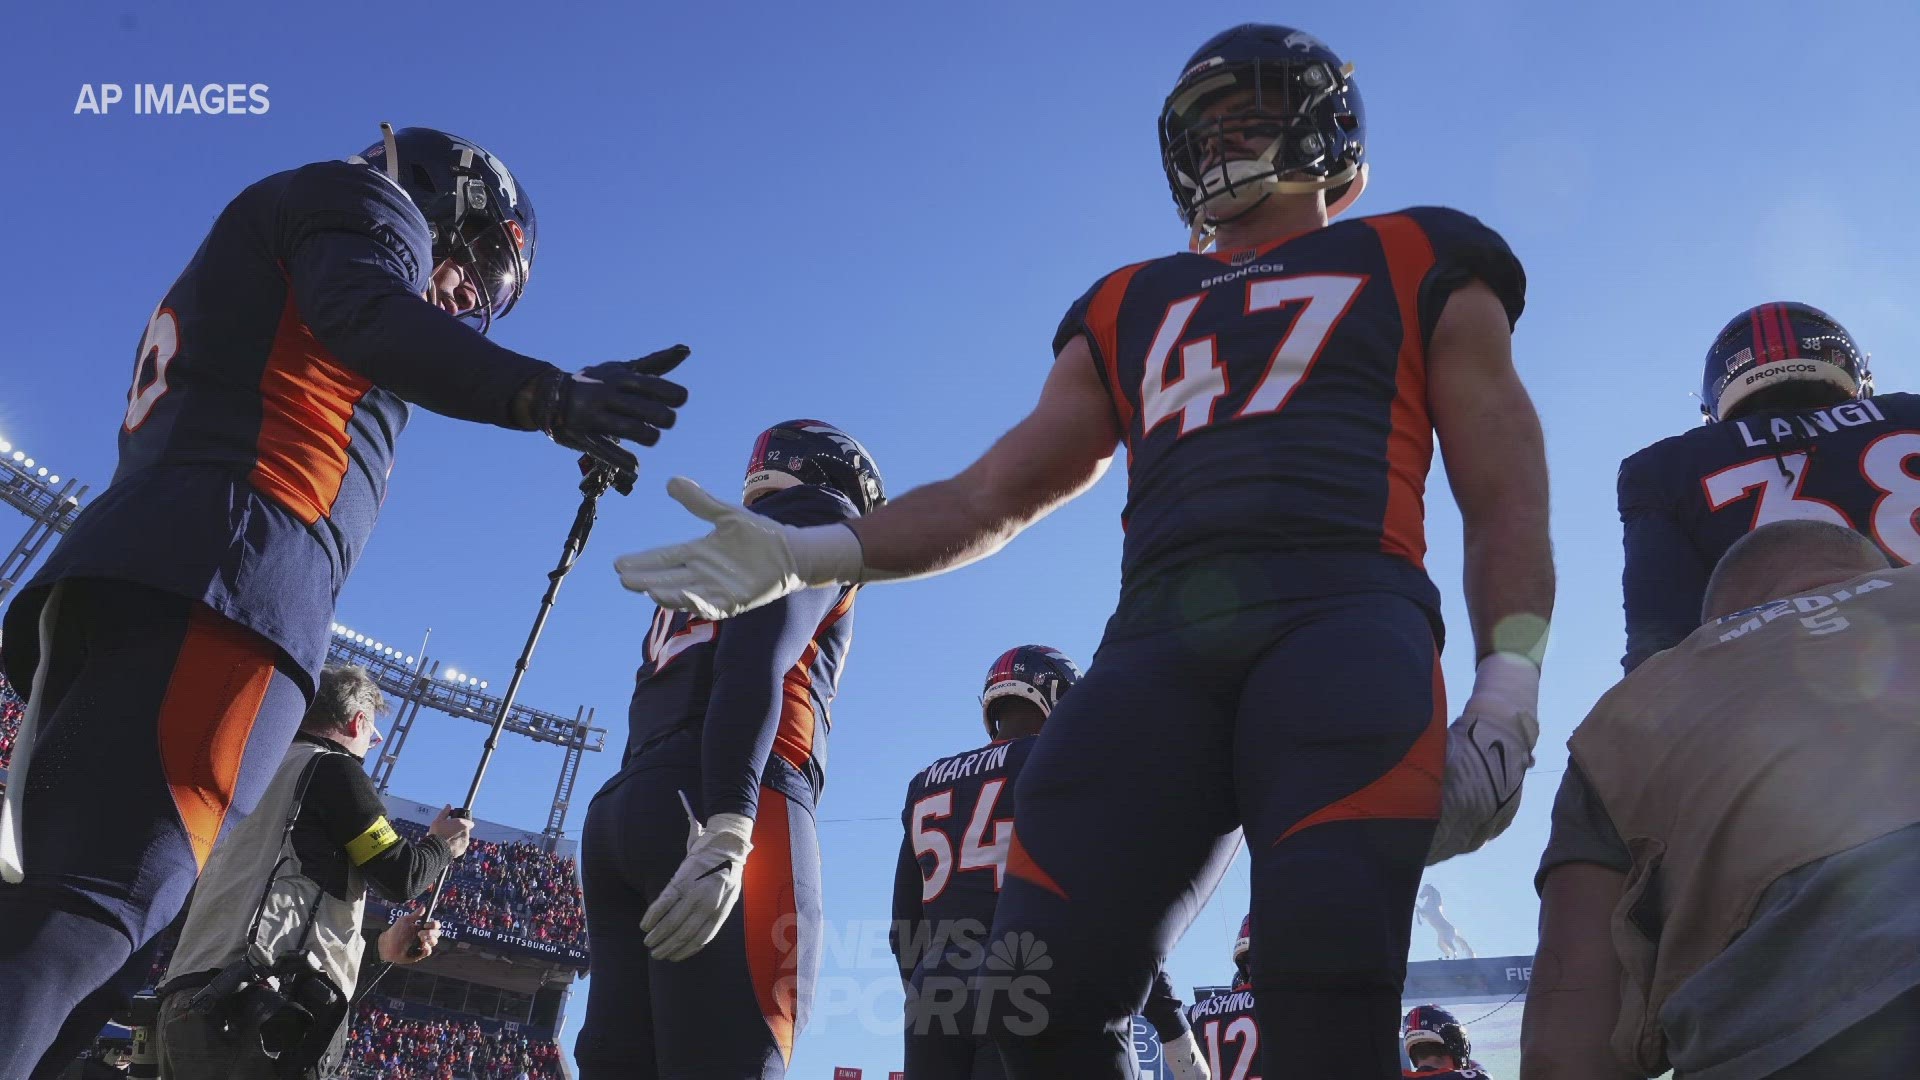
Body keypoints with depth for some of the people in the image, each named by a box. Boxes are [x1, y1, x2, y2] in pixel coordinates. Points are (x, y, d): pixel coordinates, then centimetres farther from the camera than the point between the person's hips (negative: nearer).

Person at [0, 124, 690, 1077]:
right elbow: (365, 312, -13)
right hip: (219, 574, -9)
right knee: (86, 912, -18)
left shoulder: (266, 235, 38)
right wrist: (548, 395, -27)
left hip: (116, 572, 9)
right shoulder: (366, 201, 13)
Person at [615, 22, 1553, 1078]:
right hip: (1157, 641, 3)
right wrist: (806, 553, 12)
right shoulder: (1135, 308, 31)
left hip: (1343, 617, -2)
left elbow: (1507, 496, 14)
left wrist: (1504, 703, -2)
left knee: (1327, 992, -23)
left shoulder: (1412, 266, 23)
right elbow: (997, 491, 25)